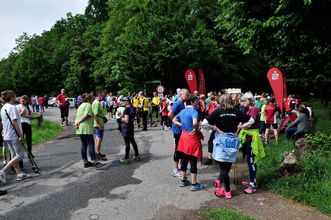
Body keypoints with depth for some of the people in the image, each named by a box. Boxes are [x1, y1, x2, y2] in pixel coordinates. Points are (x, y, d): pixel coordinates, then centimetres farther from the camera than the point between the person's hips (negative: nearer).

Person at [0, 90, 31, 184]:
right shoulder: (12, 107, -15)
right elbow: (14, 122, -21)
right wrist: (20, 135, -19)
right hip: (14, 136, -10)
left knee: (14, 155, 12)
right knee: (20, 155, -4)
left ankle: (19, 174, 18)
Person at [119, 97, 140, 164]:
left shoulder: (127, 109, -18)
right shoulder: (132, 108, 8)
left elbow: (126, 120, -23)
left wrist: (122, 118, -7)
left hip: (126, 128, -9)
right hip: (131, 127, 9)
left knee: (127, 144, -3)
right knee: (133, 142, 16)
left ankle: (126, 159, 5)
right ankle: (137, 156, 24)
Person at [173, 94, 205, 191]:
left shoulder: (182, 111, 8)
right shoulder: (194, 111, -18)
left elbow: (174, 120, 19)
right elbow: (195, 123, -35)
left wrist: (182, 126, 9)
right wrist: (196, 129, -16)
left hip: (184, 137, 8)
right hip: (192, 138, -8)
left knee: (184, 160, 16)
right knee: (193, 162, 1)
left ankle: (183, 181, 28)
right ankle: (194, 185, 10)